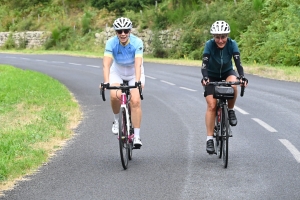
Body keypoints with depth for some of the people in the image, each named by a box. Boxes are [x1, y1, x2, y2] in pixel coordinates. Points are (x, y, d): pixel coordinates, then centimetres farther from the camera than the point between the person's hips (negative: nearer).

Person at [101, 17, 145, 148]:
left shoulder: (137, 42, -27)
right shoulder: (111, 43, -25)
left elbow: (138, 64, -37)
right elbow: (106, 64, -34)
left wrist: (137, 82, -52)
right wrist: (106, 82, -49)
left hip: (134, 73, -1)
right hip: (117, 72, 1)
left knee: (135, 101, -20)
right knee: (115, 95, -28)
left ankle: (136, 136, -13)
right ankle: (116, 120, 1)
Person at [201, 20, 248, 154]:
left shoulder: (232, 44, -23)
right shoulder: (209, 45, -25)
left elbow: (238, 62, -31)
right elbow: (204, 64, -34)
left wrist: (242, 76, -49)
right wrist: (205, 77, -52)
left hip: (227, 72, 1)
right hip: (212, 76, -1)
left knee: (232, 85, -35)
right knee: (211, 106, -13)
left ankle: (230, 111, -9)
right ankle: (209, 139, -8)